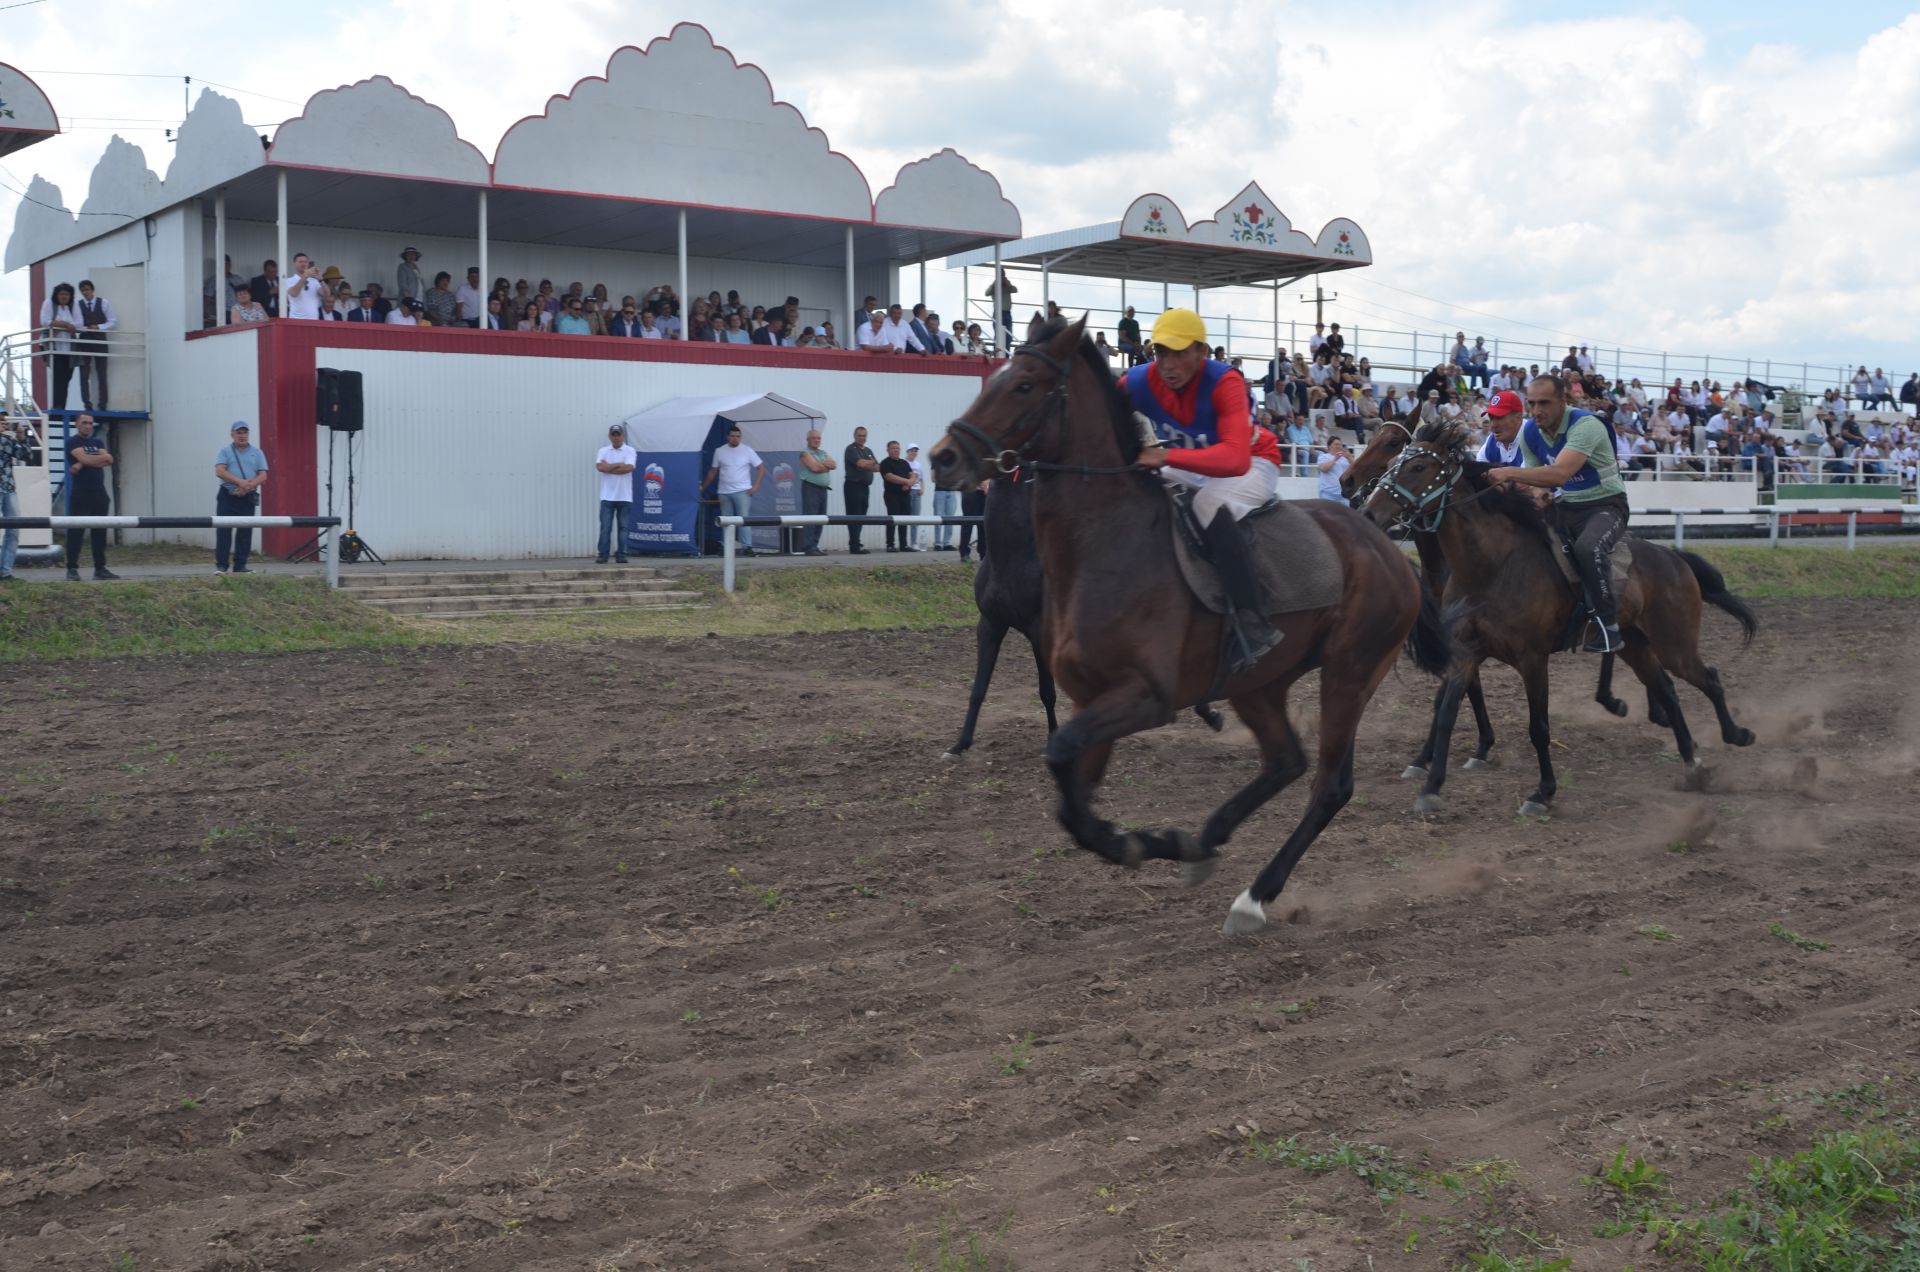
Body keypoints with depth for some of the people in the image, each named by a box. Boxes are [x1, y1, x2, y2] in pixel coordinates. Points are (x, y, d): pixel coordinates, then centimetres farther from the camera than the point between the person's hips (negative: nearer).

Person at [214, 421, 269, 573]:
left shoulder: (256, 453, 11)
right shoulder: (225, 451, 4)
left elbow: (263, 475, 3)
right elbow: (219, 471, -9)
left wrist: (250, 485, -17)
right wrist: (240, 482, -21)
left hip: (248, 498, 2)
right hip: (227, 497, -2)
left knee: (245, 532, 2)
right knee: (224, 530, -6)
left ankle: (240, 565, 8)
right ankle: (221, 565, -3)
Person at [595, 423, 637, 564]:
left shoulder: (630, 451, 2)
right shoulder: (603, 451, 8)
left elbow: (628, 468, -15)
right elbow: (600, 467, -9)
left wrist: (608, 467, -9)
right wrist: (619, 464, -9)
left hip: (624, 497, -1)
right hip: (607, 497, 1)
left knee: (623, 527, 3)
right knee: (605, 527, -2)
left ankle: (621, 555, 6)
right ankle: (602, 555, -1)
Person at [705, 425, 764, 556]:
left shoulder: (747, 450, 0)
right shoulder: (719, 451, 7)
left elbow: (761, 468, 1)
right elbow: (713, 471, 15)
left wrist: (755, 486, -8)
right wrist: (703, 486, 11)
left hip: (742, 491, -3)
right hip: (724, 492, 3)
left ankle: (746, 547, -15)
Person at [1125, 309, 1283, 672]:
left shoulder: (1225, 382, -33)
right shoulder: (1137, 383, -19)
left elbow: (1236, 458, -45)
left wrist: (1167, 456, -54)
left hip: (1253, 464, -6)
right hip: (1193, 466, 7)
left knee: (1210, 503, -36)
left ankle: (1253, 626, -36)